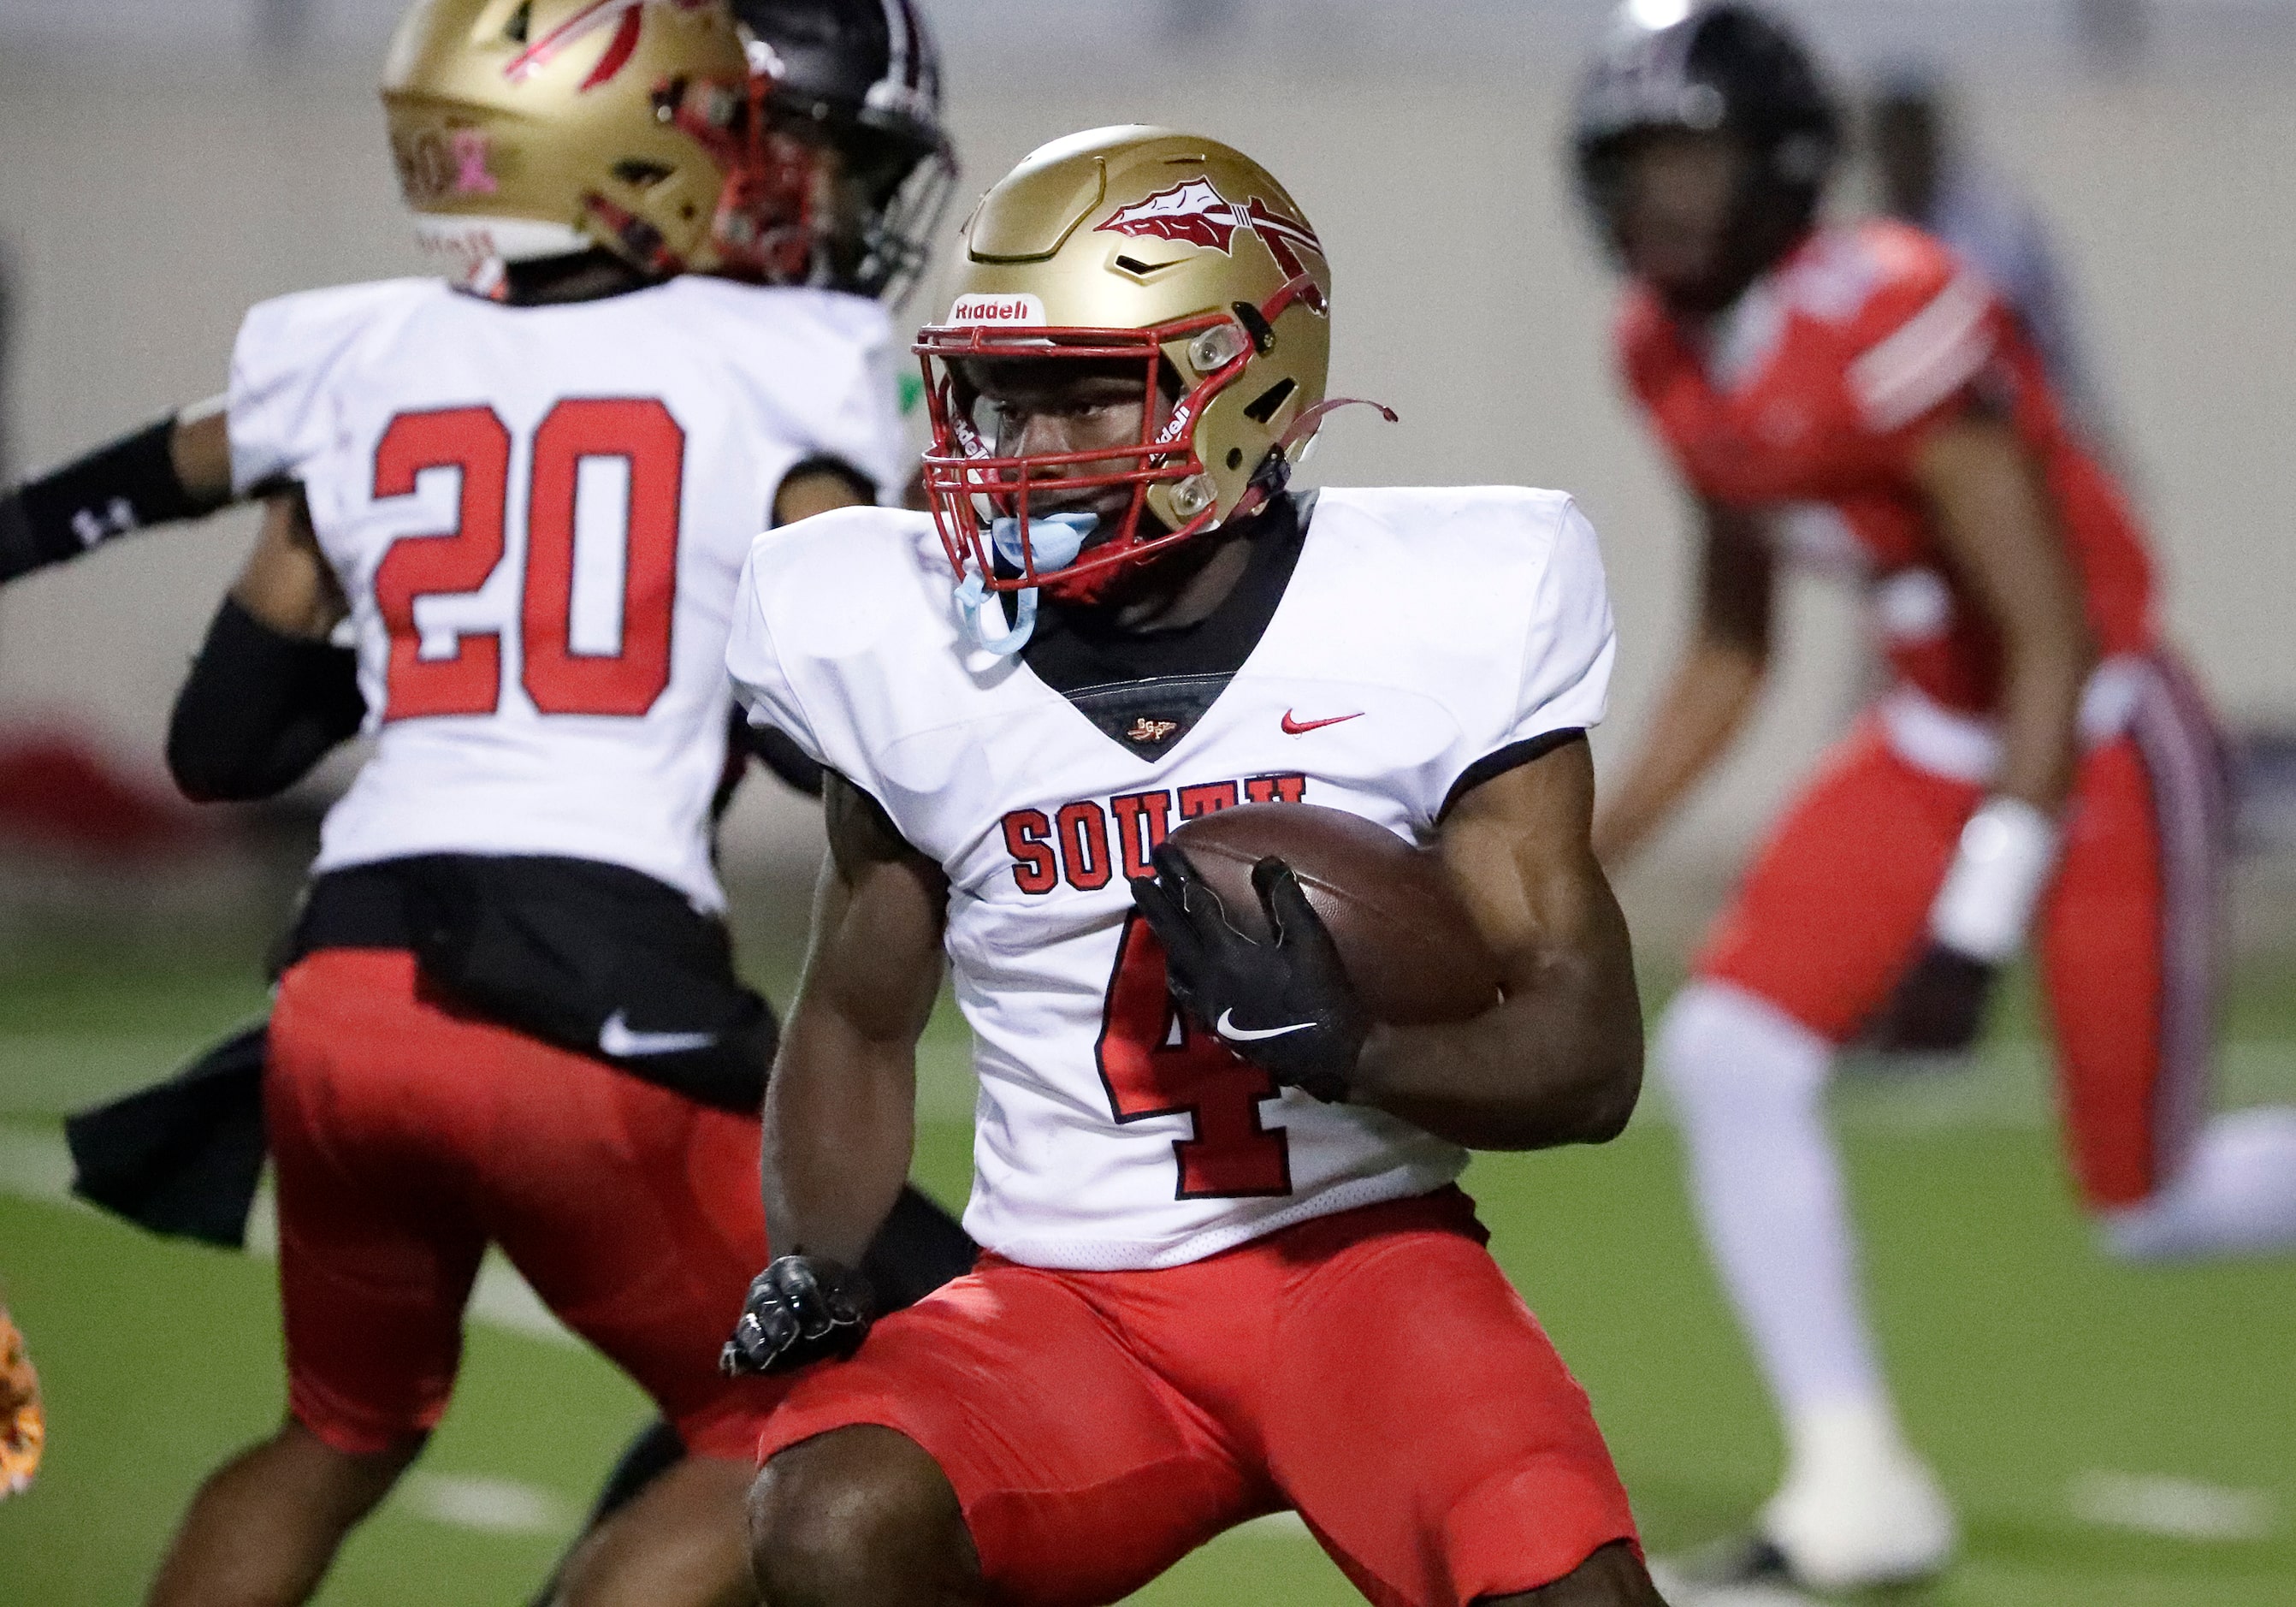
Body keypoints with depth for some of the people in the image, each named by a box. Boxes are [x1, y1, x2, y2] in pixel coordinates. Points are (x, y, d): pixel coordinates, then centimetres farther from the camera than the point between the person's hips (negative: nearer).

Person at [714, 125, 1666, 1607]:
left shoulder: (1436, 619, -6)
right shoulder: (912, 648, 1)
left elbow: (1590, 1058, -5)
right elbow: (858, 1024, 16)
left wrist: (1348, 1045, -24)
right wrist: (812, 1267, -2)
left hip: (1359, 1253, -2)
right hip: (1073, 1303, 2)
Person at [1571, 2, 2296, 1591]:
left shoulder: (1885, 327, -26)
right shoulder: (1678, 355, 1)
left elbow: (2054, 642, -24)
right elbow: (1730, 652, 14)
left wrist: (1979, 922, -26)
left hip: (2104, 748, -8)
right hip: (1937, 738, 8)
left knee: (2151, 1203, 0)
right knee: (1730, 1053, -9)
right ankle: (1861, 1486, 0)